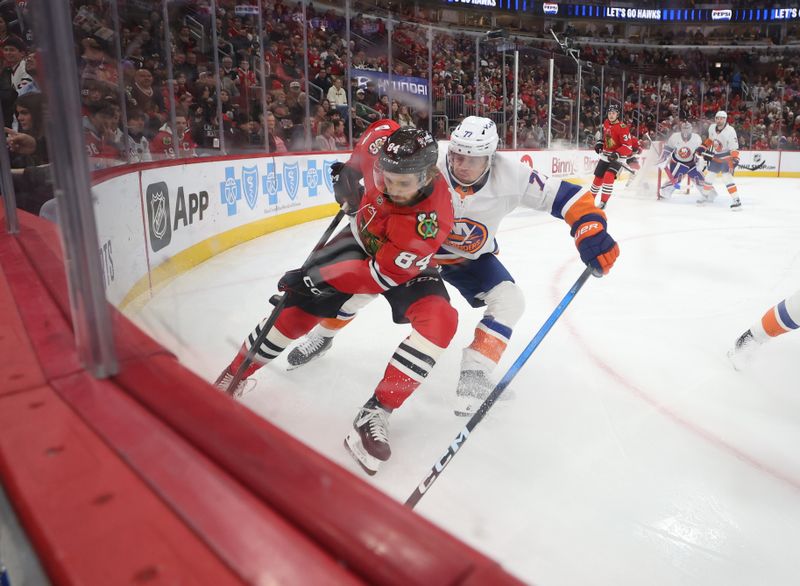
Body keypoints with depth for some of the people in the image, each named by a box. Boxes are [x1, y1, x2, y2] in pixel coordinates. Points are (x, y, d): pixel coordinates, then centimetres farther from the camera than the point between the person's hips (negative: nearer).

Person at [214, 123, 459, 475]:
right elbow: (381, 128, 0)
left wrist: (317, 276, -31)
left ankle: (375, 414, -22)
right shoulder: (385, 143, -27)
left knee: (439, 321, -29)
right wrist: (351, 170, -6)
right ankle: (233, 376, 16)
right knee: (299, 307, -5)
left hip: (403, 264, -3)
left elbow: (385, 273, -33)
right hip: (361, 240, 4)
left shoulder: (431, 220, -39)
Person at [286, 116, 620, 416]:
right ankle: (323, 336, 18)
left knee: (509, 301, -19)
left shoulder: (510, 177, -28)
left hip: (471, 258, 1)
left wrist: (592, 231, -36)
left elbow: (565, 196, -23)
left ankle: (474, 374, -8)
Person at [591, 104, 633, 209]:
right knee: (598, 177, 11)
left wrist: (617, 154, -33)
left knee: (608, 176, -24)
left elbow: (627, 146, -22)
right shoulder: (606, 123, 0)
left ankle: (603, 202, -20)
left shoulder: (622, 127, -20)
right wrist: (599, 142, 8)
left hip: (617, 157, -6)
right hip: (605, 156, 6)